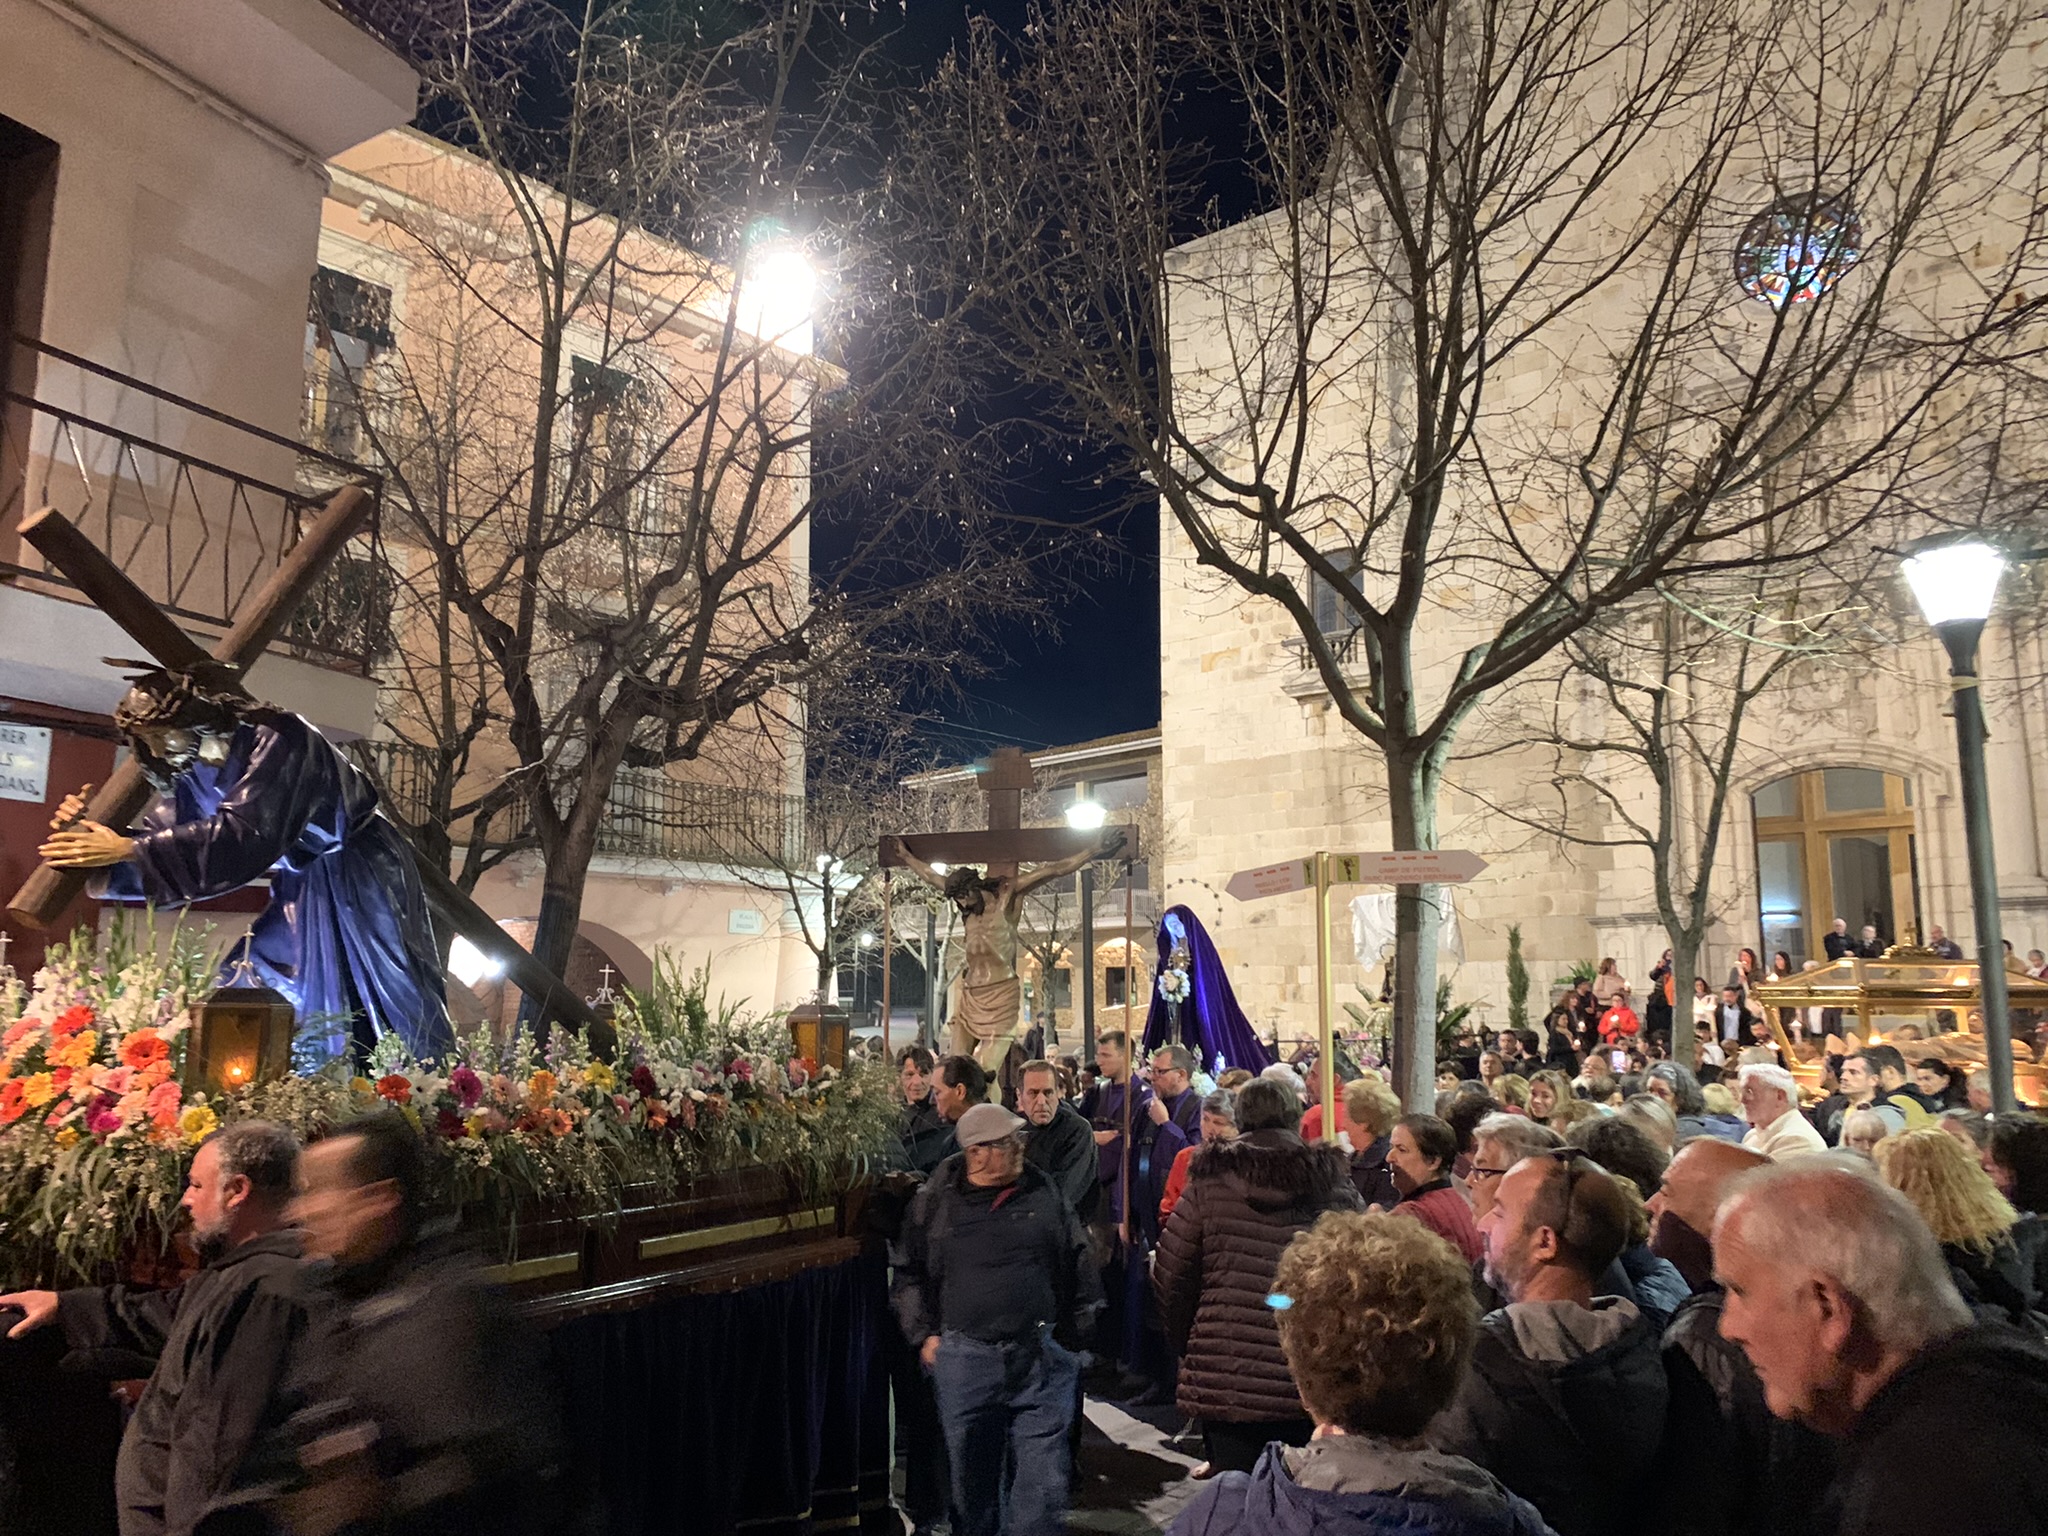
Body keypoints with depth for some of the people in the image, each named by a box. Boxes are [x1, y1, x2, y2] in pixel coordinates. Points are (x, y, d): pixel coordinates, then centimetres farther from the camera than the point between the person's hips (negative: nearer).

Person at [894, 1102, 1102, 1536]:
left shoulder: (1043, 1194, 1)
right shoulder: (935, 1202, -1)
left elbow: (1078, 1266, 10)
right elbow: (909, 1274, 9)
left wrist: (1078, 1332, 9)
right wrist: (924, 1334, 4)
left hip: (1041, 1359, 0)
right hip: (964, 1362, 0)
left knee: (1042, 1482, 2)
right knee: (972, 1476, 15)